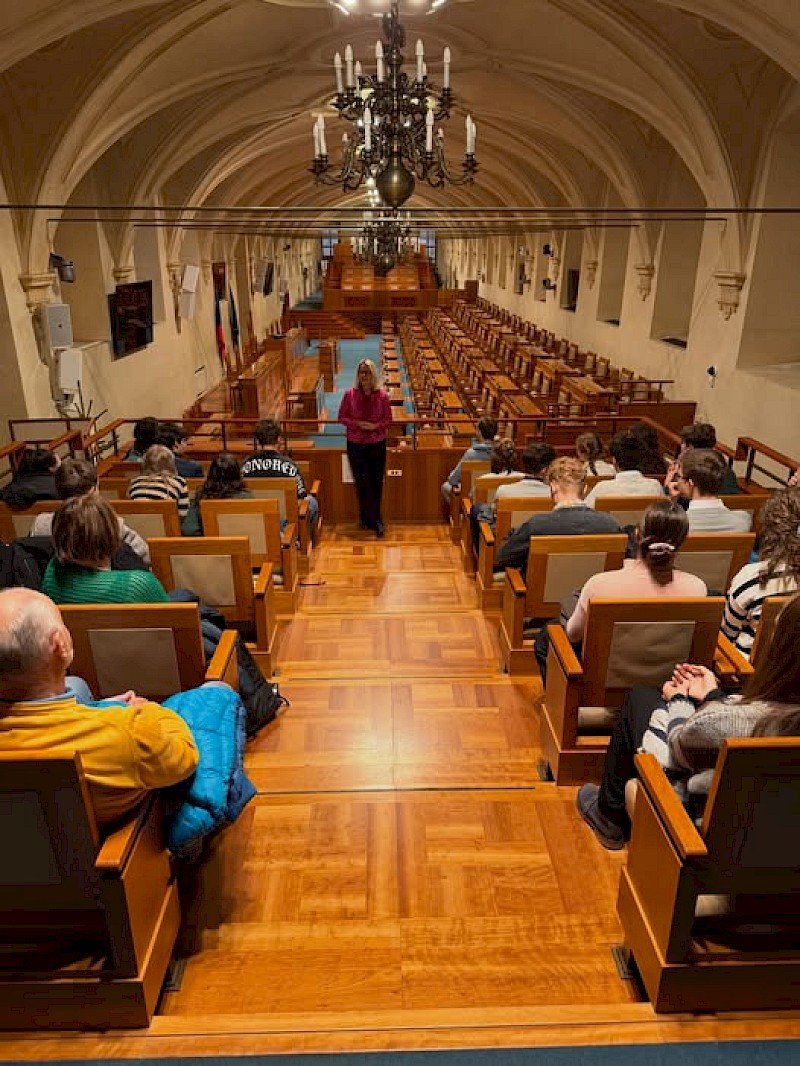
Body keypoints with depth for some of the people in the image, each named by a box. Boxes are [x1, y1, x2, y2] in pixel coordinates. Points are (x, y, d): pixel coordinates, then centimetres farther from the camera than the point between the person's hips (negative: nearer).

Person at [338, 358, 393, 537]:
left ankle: (369, 519, 26)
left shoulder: (382, 395, -3)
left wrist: (375, 425, -17)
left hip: (378, 444, 1)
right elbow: (342, 417, 2)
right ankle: (376, 521, 6)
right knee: (362, 483, -2)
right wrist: (358, 423, -15)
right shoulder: (350, 394, -4)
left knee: (376, 482, 7)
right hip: (355, 445, -1)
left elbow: (388, 420, 2)